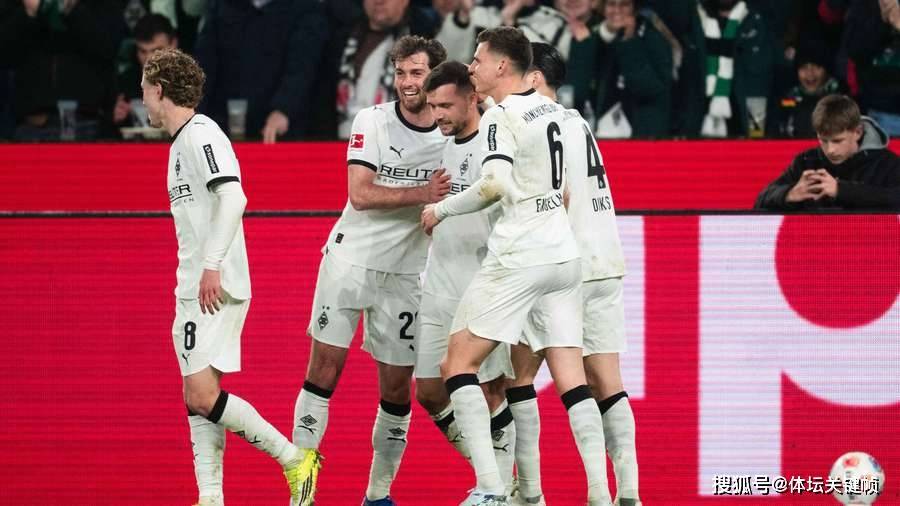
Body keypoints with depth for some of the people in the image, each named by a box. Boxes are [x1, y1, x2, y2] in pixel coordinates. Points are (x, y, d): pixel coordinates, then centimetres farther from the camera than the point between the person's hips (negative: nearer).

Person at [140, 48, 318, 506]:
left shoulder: (200, 134, -11)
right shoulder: (182, 142, 20)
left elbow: (233, 197, -22)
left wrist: (212, 265, -27)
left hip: (215, 288, -10)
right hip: (193, 291, 10)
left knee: (202, 395, -17)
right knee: (198, 399, 6)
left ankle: (294, 459, -9)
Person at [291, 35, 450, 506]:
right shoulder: (372, 122, -6)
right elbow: (360, 194, -14)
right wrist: (422, 193, -22)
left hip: (406, 272, 2)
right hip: (351, 258, -2)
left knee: (397, 386, 4)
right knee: (325, 366, -7)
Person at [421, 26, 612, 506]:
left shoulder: (501, 116, -11)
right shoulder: (552, 110, 12)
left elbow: (496, 184, -24)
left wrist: (442, 208, -10)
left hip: (518, 255, -7)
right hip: (563, 251, 7)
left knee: (457, 363, 0)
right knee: (570, 378, 6)